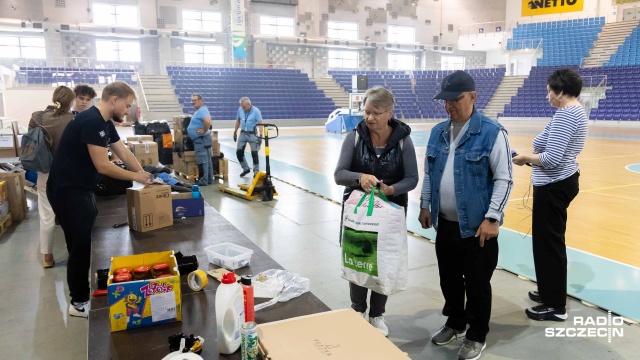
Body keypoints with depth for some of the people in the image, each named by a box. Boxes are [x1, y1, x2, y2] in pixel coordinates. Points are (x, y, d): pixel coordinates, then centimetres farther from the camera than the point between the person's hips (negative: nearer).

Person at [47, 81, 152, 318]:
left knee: (84, 242, 18)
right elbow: (103, 166, -25)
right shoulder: (92, 122, -24)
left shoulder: (105, 123, 8)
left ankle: (83, 291, 32)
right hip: (67, 190, -10)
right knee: (80, 244, -2)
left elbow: (124, 153, 12)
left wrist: (144, 174, 4)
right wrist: (136, 177, -14)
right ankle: (79, 302, 12)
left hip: (82, 188, 10)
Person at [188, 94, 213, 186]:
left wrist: (204, 131, -24)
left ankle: (203, 181, -3)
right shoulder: (200, 110, 15)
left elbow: (208, 121, -37)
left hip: (201, 139, -11)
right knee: (207, 160, 13)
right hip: (200, 140, 11)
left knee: (202, 160, -7)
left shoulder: (202, 110, -18)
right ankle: (209, 179, 19)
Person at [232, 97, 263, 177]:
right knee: (239, 152, 6)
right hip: (243, 133, 5)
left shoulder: (256, 111, -15)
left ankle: (256, 171, 11)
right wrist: (235, 132, 13)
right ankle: (246, 168, 24)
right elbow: (238, 121, 13)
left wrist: (260, 136, -26)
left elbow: (260, 123, -19)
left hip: (252, 134, -5)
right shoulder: (240, 109, 0)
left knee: (254, 153, -2)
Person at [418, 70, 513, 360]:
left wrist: (492, 218, -15)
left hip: (476, 226, -5)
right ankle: (455, 322, 40)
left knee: (477, 283, 8)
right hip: (445, 223, 6)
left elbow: (503, 179, -11)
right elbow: (429, 173, 14)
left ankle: (477, 336, 28)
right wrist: (425, 205, 9)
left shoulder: (492, 132, -11)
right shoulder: (438, 132, 6)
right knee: (449, 278, 18)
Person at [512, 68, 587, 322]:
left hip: (554, 187, -11)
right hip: (563, 181, 11)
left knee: (548, 243, -1)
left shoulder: (565, 115, -20)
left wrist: (525, 158, -11)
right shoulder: (577, 111, 12)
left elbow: (551, 159, -27)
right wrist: (533, 157, 7)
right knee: (550, 241, 20)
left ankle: (555, 306, 11)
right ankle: (550, 292, 34)